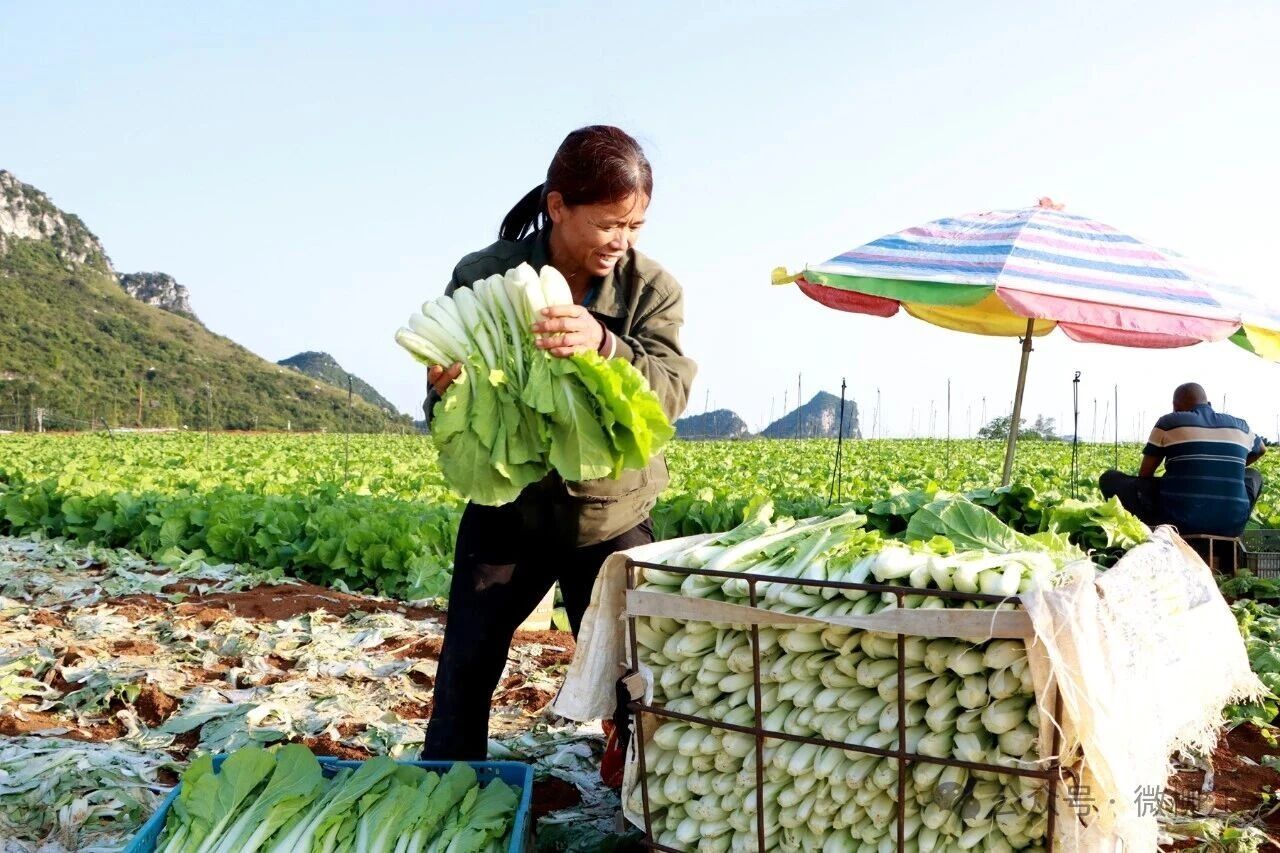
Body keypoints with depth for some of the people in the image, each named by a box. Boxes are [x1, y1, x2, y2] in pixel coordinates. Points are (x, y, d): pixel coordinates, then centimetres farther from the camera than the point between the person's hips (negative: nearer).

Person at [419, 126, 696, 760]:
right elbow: (445, 394, -5)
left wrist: (604, 347, -41)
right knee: (466, 668, 5)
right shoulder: (482, 278, -11)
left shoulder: (652, 290, -9)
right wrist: (443, 392, -31)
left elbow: (670, 392, -21)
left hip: (610, 517, 0)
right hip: (505, 511, 0)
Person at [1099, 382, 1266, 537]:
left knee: (1110, 479, 12)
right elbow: (1261, 449, 38)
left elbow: (1144, 475, 8)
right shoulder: (1239, 426, 14)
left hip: (1179, 520, -3)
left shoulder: (1168, 423, 3)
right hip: (1231, 525, 4)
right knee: (1253, 475, 36)